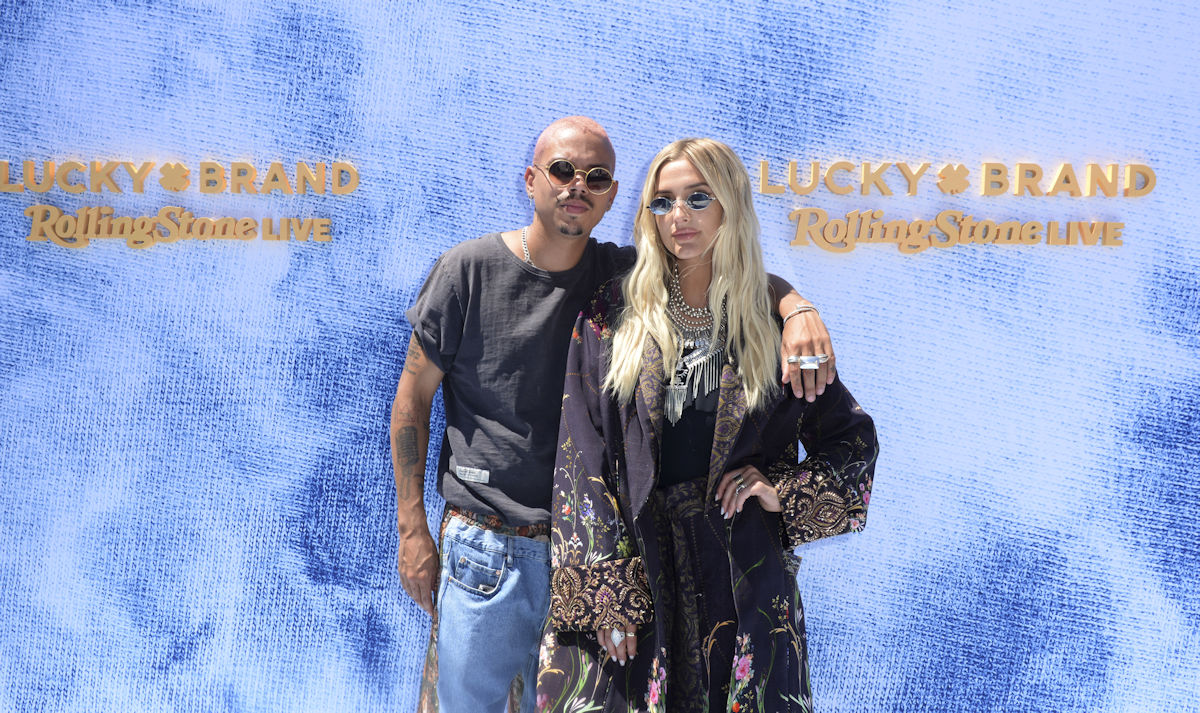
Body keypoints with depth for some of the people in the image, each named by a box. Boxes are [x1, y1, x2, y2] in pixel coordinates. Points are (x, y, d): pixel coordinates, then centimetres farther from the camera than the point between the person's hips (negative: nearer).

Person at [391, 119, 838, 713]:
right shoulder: (468, 269, -7)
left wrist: (798, 310, -20)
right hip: (487, 550, -2)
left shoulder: (623, 277, -1)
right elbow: (413, 398, -1)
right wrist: (412, 530, -3)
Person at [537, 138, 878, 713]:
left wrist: (785, 492, -6)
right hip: (628, 564, 0)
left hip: (743, 580, 1)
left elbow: (854, 435, 11)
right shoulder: (610, 319, 2)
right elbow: (581, 456, -3)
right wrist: (604, 590, -10)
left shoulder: (772, 327, 4)